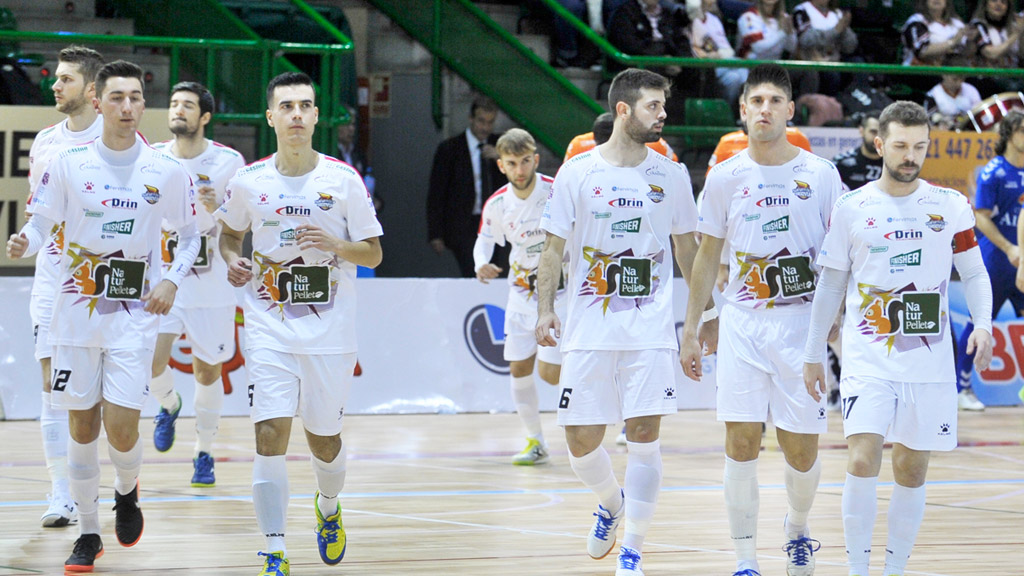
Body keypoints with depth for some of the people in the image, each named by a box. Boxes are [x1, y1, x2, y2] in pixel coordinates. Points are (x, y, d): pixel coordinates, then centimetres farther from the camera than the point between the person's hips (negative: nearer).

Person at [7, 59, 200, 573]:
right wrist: (24, 242, -18)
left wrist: (172, 280, -6)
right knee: (82, 425, 4)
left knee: (121, 427, -10)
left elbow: (189, 235, 10)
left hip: (135, 315, -1)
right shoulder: (69, 163, -3)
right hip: (77, 311, 1)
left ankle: (126, 492, 24)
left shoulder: (167, 172, -2)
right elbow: (40, 222, 5)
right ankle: (88, 534, 19)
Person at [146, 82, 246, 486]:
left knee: (208, 370, 7)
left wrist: (218, 208, -22)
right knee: (151, 358, -15)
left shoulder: (228, 163, -7)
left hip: (211, 284, -1)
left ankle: (204, 454, 23)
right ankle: (168, 405, 19)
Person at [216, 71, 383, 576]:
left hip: (330, 331, 0)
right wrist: (232, 260, -3)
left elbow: (373, 254, 1)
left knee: (323, 439, 11)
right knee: (270, 436, -13)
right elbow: (229, 232, 19)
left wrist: (335, 245, -18)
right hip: (269, 330, 0)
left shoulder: (343, 179, -4)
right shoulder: (248, 181, 0)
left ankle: (328, 508, 44)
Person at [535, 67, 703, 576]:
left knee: (643, 435, -8)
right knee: (581, 441, 2)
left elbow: (687, 249, 15)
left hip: (650, 328, 0)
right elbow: (554, 248, 3)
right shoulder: (578, 172, 0)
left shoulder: (670, 175, 5)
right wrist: (544, 310, -7)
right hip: (590, 328, 0)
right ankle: (611, 502, 35)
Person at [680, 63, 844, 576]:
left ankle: (797, 529, 34)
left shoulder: (819, 175, 0)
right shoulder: (725, 177, 4)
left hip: (803, 323, -1)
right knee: (741, 444, -6)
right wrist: (691, 330, 9)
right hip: (742, 323, 1)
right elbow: (708, 255, 11)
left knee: (801, 449, 4)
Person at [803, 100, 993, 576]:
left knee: (912, 470, 6)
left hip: (930, 359, 2)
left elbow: (974, 273, 8)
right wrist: (812, 354, 9)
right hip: (868, 358, -2)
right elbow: (830, 285, 9)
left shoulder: (951, 206, 3)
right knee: (863, 461, -15)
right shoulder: (852, 209, 1)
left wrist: (983, 323, -11)